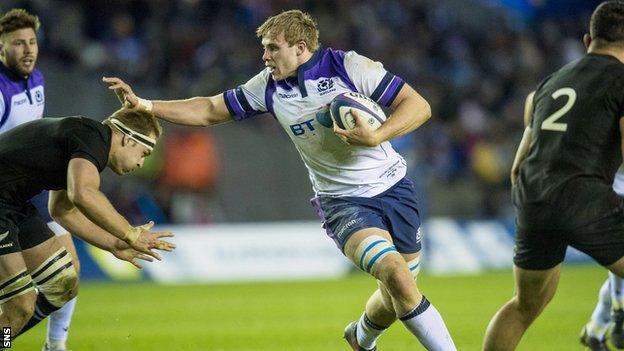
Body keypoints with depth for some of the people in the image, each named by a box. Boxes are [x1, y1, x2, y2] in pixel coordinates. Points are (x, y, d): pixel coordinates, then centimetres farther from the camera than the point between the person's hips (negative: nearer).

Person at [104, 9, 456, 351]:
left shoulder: (348, 66, -11)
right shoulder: (269, 86, 0)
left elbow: (419, 105, -12)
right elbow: (210, 110, 10)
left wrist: (375, 137, -25)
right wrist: (143, 105, 2)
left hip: (393, 187, 0)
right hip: (343, 203, 0)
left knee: (397, 296, 8)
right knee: (394, 274, -26)